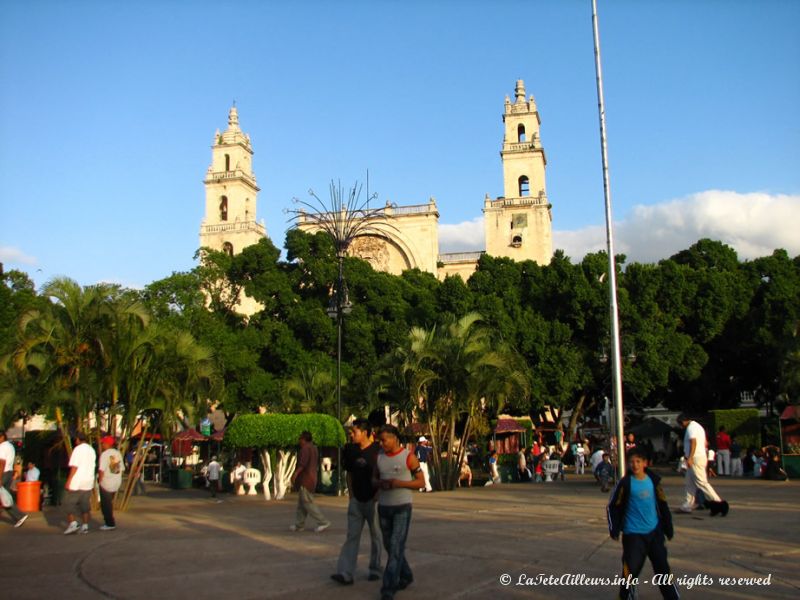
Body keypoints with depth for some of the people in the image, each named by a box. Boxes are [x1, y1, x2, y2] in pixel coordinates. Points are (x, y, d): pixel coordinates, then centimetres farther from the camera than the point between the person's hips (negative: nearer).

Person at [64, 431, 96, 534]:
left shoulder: (78, 449, -10)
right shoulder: (92, 450, 13)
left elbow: (74, 467, -16)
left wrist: (68, 481, -14)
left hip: (77, 482, -7)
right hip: (88, 482, 7)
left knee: (70, 503, 1)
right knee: (85, 505, 11)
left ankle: (73, 523, -11)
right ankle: (85, 526, 10)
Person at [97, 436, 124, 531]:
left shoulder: (105, 454, -15)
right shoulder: (118, 453, 6)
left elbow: (101, 470, -20)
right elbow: (121, 468, 8)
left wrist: (99, 480, -10)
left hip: (106, 483, -7)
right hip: (117, 482, 7)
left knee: (106, 504, 4)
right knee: (109, 503, 19)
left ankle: (110, 524, 6)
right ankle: (110, 522, 23)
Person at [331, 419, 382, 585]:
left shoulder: (378, 450, -13)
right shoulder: (350, 450, 4)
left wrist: (378, 494, -14)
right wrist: (351, 492, 9)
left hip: (373, 499, -5)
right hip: (356, 500, 5)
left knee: (376, 536, 9)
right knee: (352, 536, 0)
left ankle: (375, 570, 23)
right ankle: (345, 573, -2)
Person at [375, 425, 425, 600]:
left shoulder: (409, 457, -10)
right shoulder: (379, 457, 4)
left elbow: (421, 482, -7)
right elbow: (375, 480, 13)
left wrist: (399, 483, -21)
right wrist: (380, 483, -12)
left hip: (402, 508, -5)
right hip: (384, 507, 5)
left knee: (396, 546, -11)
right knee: (390, 546, 13)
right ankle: (405, 576, 34)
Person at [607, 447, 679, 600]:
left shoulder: (653, 481, 2)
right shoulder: (625, 483, -9)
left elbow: (663, 505, 11)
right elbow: (613, 507, -4)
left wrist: (668, 528, 14)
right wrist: (614, 529, -9)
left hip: (654, 531, 4)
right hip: (633, 534, -3)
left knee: (662, 566, 9)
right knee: (631, 567, -4)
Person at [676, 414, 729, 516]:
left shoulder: (691, 427, -11)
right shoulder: (697, 426, 20)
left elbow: (693, 442, -23)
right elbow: (705, 443, 22)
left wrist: (690, 457, -27)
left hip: (695, 458, -11)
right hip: (701, 456, 11)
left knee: (702, 482, -11)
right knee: (690, 483, 13)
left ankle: (718, 503, -12)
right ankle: (688, 505, 15)